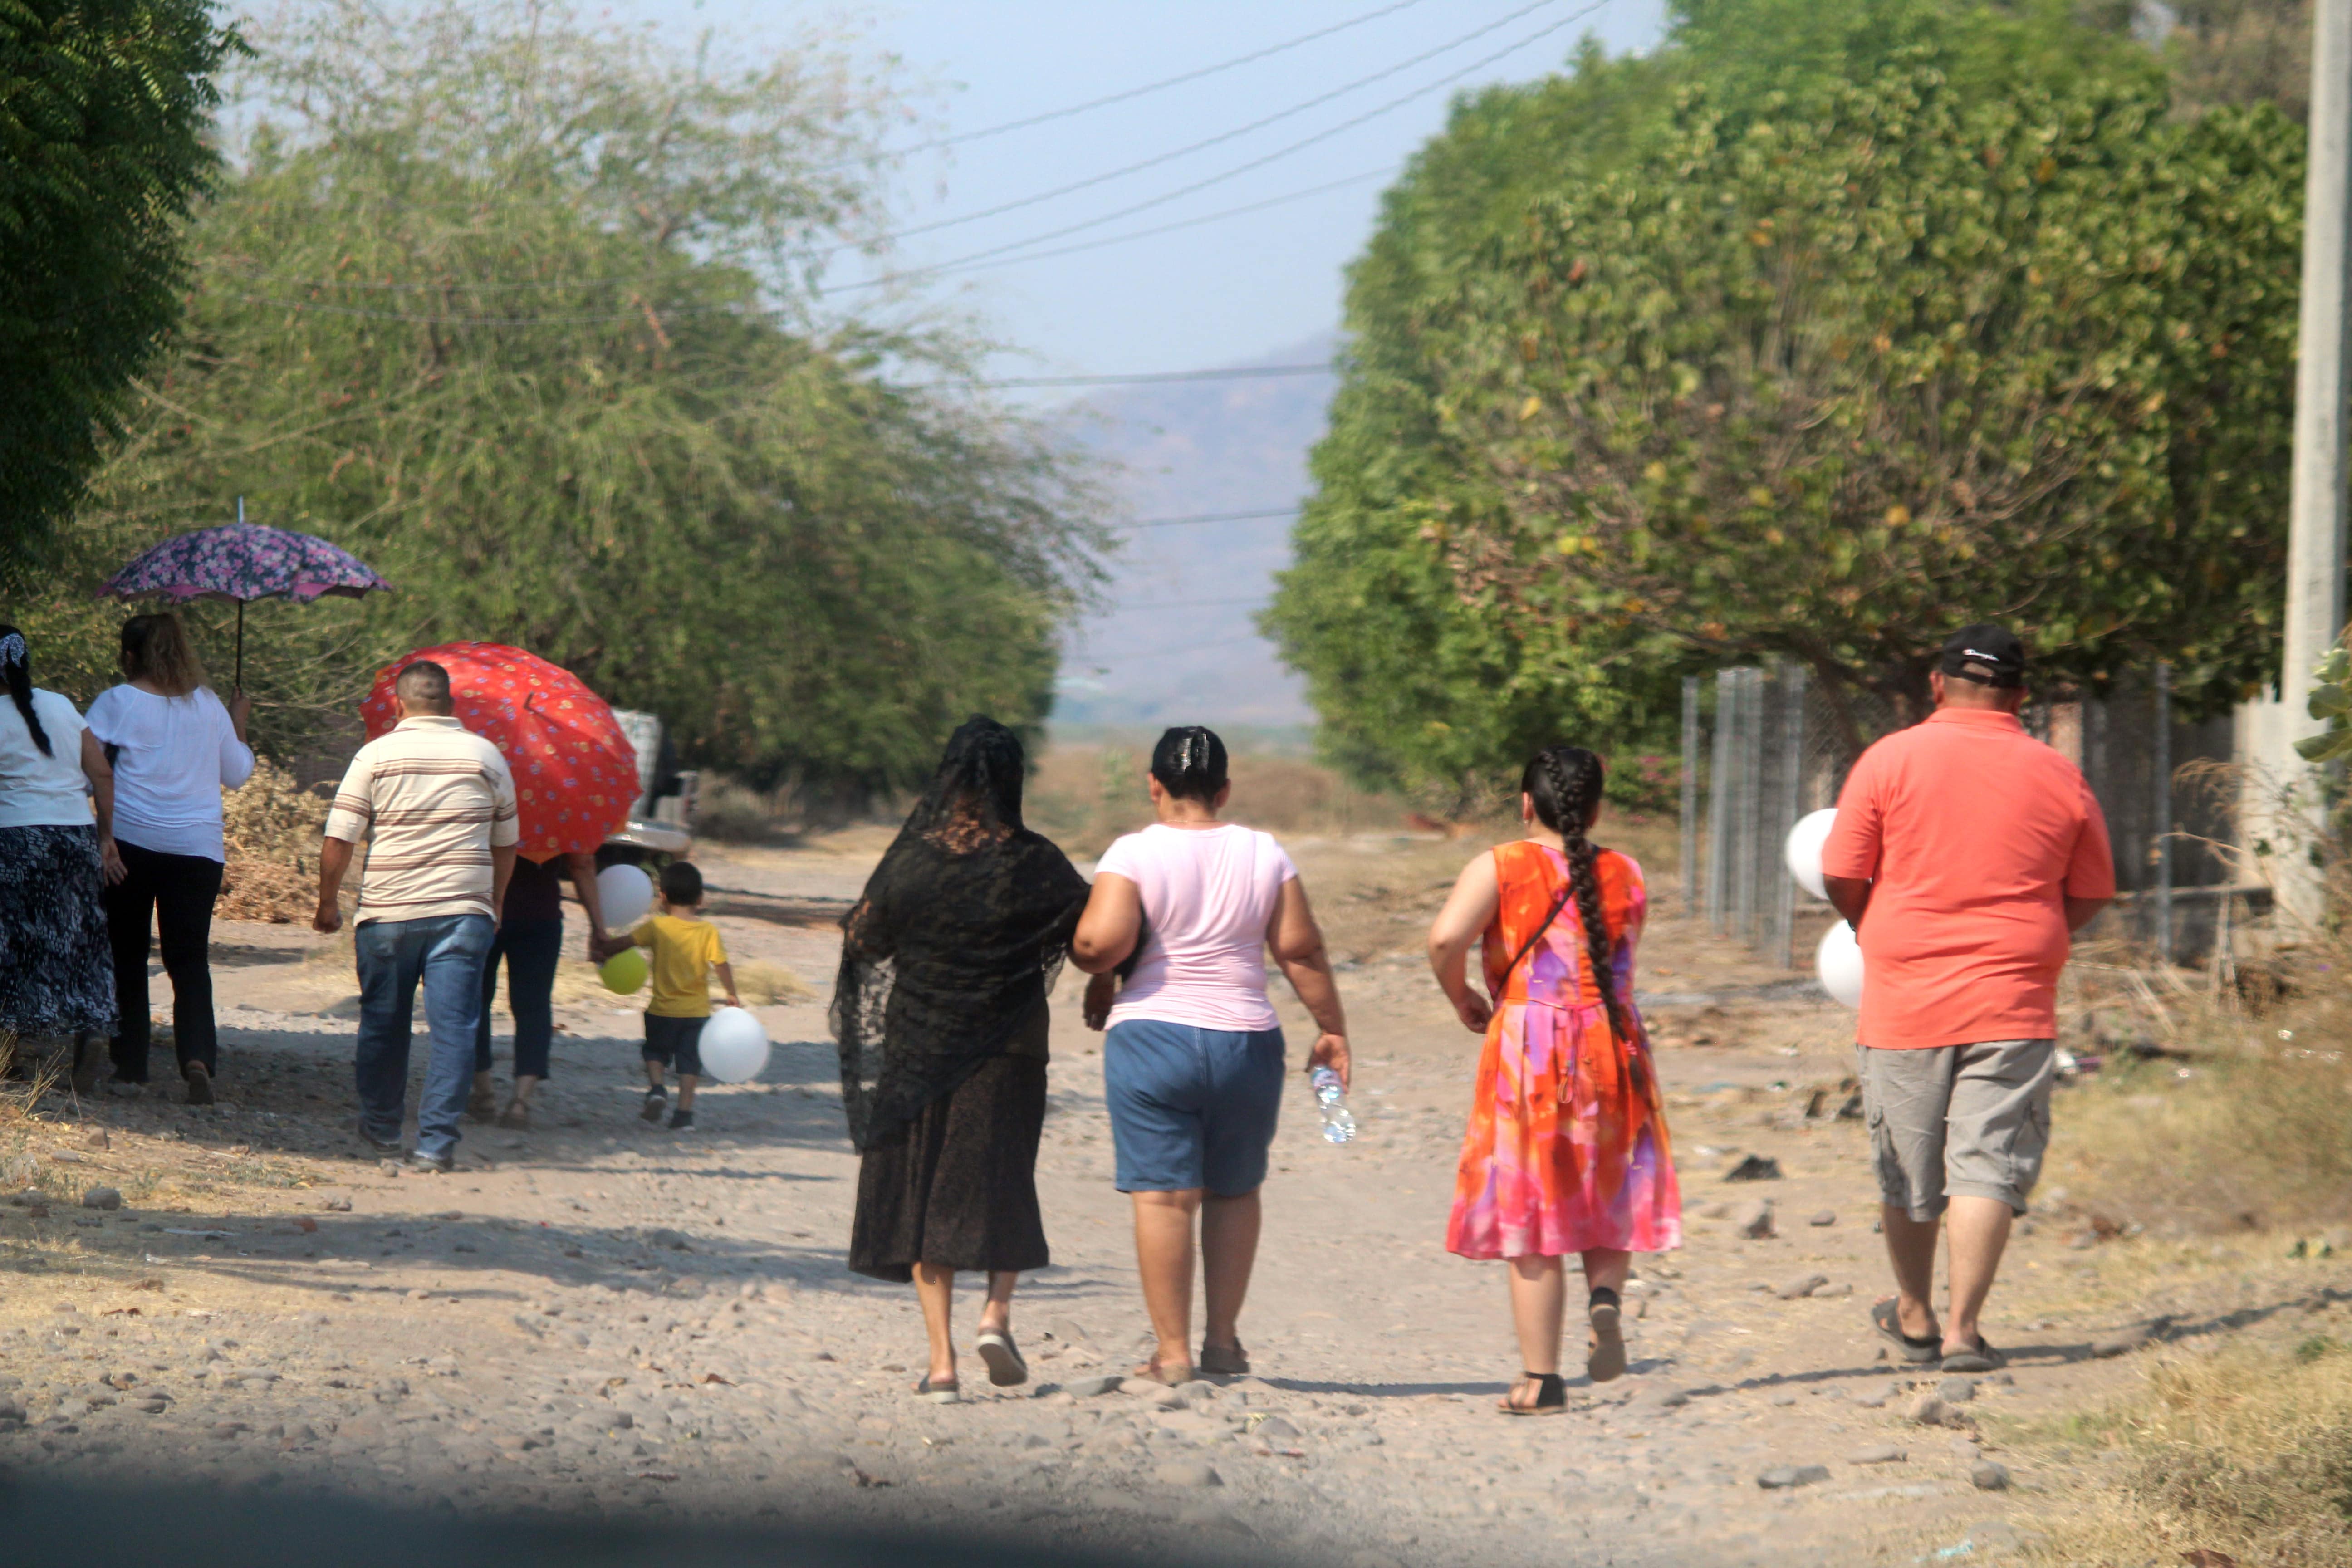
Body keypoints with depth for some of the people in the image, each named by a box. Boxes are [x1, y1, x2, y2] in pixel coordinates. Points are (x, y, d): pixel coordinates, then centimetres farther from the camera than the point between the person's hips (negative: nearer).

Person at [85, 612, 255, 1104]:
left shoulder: (118, 702, -3)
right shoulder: (208, 705, 6)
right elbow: (237, 774, 15)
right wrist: (239, 725, 31)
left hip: (130, 840, -2)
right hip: (198, 846, 2)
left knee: (127, 956, 9)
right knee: (190, 958, 3)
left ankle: (130, 1067, 8)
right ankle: (198, 1057, -18)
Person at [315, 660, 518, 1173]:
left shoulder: (377, 755, -1)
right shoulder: (487, 757, 6)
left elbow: (338, 842, -4)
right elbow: (506, 844, 15)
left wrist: (327, 904, 9)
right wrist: (493, 907, 28)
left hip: (388, 914, 0)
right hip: (463, 912, 0)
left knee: (384, 1025, 15)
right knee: (453, 1026, -2)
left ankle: (381, 1125, 30)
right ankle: (437, 1141, -9)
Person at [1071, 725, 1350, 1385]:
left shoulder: (1134, 854, -6)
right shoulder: (1263, 853, 3)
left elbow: (1102, 941, -17)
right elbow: (1301, 949, 2)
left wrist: (1095, 977, 4)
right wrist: (1333, 1031, 9)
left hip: (1152, 1039, -3)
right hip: (1246, 1042, 3)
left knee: (1163, 1195, -1)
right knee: (1235, 1191, 16)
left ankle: (1173, 1352, -2)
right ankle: (1223, 1339, 17)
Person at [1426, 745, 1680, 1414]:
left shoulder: (1501, 868, -4)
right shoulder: (1626, 876, 7)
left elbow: (1446, 937, -17)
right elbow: (1616, 960, 12)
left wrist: (1460, 996, -1)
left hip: (1527, 1048, -3)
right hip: (1614, 1047, 3)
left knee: (1531, 1224, 2)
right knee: (1608, 1203, 18)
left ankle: (1541, 1381, 3)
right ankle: (1606, 1297, -12)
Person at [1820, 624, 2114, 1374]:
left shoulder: (1891, 760, -3)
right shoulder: (2059, 778, 4)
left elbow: (1841, 877, -3)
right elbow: (2090, 897, 11)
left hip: (1905, 1000, 0)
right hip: (2013, 1004, 0)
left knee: (1907, 1170, 13)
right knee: (1988, 1165, 0)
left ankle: (1914, 1316, 28)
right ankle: (1963, 1327, -9)